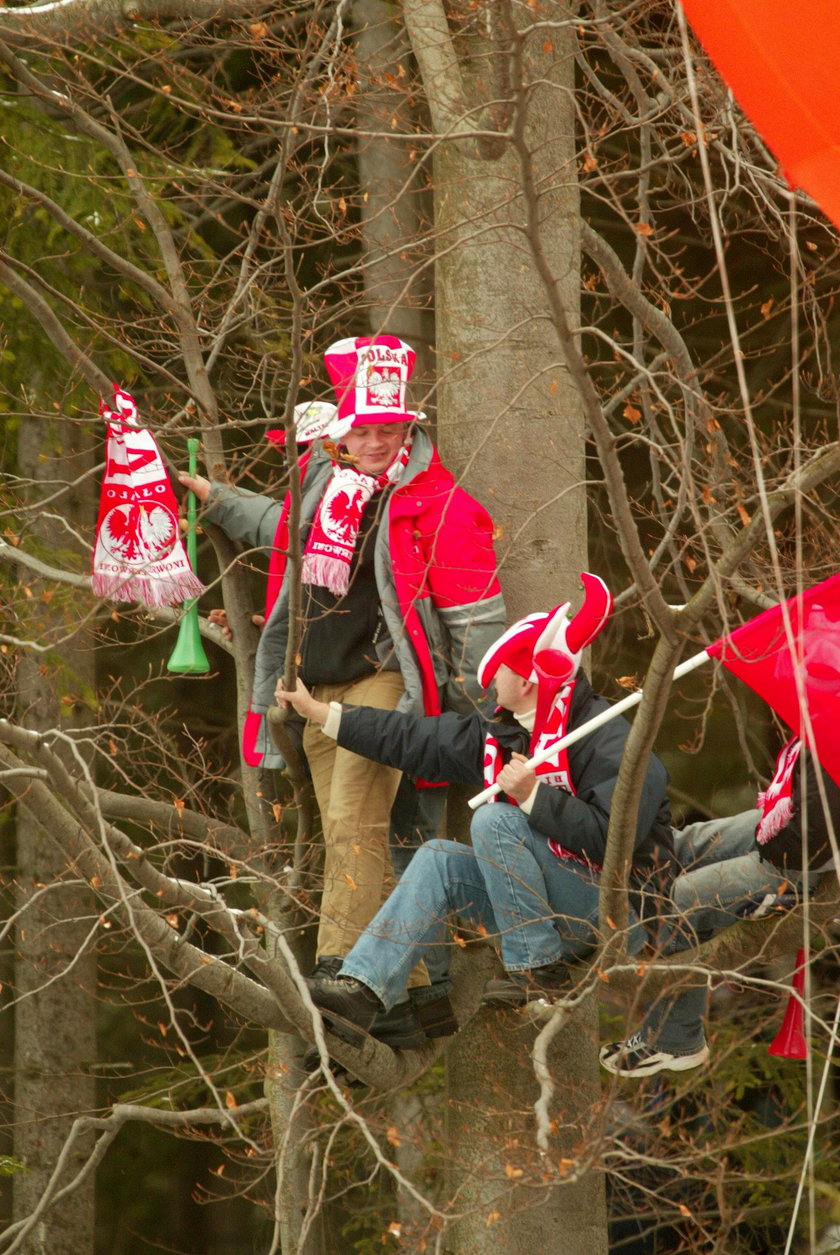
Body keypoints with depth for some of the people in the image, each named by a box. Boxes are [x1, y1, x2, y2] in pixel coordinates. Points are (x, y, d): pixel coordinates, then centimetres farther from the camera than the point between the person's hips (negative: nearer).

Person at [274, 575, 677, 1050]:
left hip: (619, 910, -8)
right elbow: (412, 739, 15)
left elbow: (613, 836, -27)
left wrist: (533, 795, -28)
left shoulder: (607, 741, -17)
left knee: (493, 820, -21)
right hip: (548, 912, 8)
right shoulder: (499, 733, 9)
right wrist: (316, 709, 17)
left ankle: (540, 970, -18)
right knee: (439, 859, -4)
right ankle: (362, 989, -19)